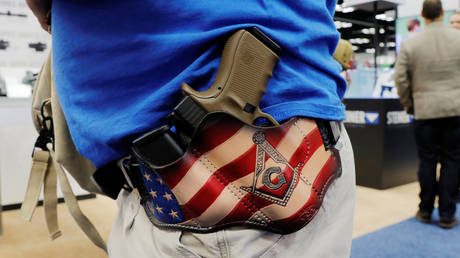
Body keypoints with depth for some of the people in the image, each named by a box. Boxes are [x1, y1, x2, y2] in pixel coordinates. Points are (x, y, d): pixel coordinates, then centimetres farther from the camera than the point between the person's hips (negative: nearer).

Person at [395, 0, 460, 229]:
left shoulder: (410, 43, -4)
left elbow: (400, 78, -3)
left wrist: (408, 104, 11)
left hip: (425, 109, 0)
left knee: (427, 161, 8)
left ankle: (425, 210, 19)